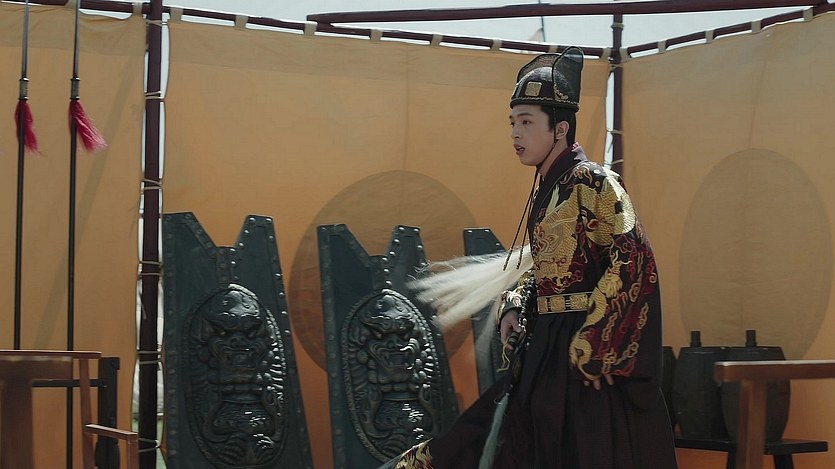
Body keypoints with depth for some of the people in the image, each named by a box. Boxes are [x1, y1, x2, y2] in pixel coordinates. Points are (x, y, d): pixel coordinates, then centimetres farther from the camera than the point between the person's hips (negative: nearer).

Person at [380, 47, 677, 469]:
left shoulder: (594, 184, -11)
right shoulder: (544, 193, 14)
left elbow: (634, 261, -18)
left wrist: (590, 345, -21)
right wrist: (513, 307, 5)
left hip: (591, 354, -8)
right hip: (546, 347, 8)